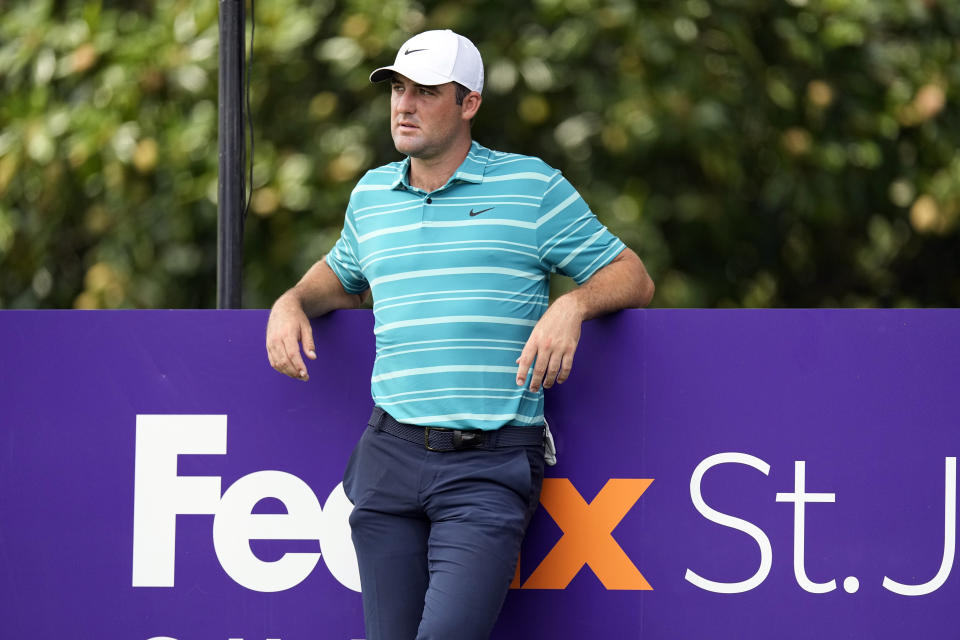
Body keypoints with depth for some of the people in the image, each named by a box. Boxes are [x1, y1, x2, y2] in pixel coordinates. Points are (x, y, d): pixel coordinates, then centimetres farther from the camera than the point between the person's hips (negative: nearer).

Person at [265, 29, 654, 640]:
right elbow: (342, 274, 36)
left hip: (491, 463, -4)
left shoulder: (532, 186, 3)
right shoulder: (372, 194, 16)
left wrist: (571, 306, -15)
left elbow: (633, 279, 5)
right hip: (392, 453, 4)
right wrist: (292, 302, 15)